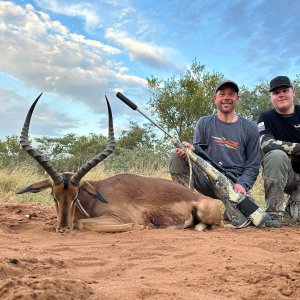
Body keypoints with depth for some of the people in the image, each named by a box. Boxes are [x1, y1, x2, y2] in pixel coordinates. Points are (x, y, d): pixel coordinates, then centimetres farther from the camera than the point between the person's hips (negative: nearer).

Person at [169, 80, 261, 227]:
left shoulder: (250, 128, 9)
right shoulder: (204, 123, 12)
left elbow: (252, 165, 6)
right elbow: (199, 151, 5)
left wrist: (242, 184, -14)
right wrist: (192, 150, -20)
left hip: (233, 182, -1)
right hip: (206, 178, 1)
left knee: (239, 219, -27)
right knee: (176, 156, -21)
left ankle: (231, 205, 10)